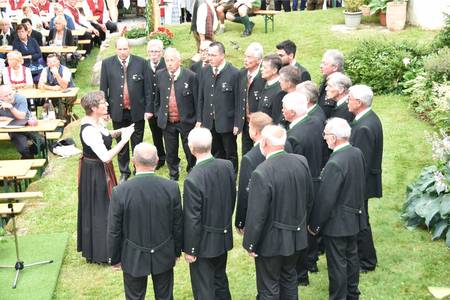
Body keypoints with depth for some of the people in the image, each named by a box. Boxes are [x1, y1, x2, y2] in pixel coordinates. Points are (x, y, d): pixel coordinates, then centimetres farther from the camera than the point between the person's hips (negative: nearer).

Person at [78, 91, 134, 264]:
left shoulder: (97, 121, -1)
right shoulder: (89, 130, -29)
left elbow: (103, 138, 18)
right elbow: (106, 157, -34)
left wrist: (118, 132, 0)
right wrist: (124, 140, -28)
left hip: (100, 170, 10)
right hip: (95, 173, -10)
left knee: (102, 207, 21)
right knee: (99, 209, 4)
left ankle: (94, 248, 38)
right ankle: (101, 252, 20)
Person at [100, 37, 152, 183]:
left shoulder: (141, 63, -6)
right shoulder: (107, 64, -3)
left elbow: (147, 87, -3)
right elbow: (103, 88, 1)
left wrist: (148, 109, -5)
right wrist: (105, 109, 0)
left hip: (137, 111, -1)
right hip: (118, 111, 1)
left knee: (137, 143, 12)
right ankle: (124, 172, 28)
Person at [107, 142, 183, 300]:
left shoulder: (120, 192, -22)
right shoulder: (172, 188, -17)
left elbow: (114, 231, -12)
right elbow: (178, 225, -5)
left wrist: (114, 258, 4)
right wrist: (177, 251, 11)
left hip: (133, 259, -1)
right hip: (164, 257, 2)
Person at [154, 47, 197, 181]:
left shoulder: (190, 76, -12)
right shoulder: (160, 75, 0)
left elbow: (196, 99, -8)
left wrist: (198, 119, -7)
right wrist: (158, 113, 12)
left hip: (186, 121, -3)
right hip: (167, 122, 3)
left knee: (190, 151, 9)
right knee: (171, 152, 15)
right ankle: (173, 177, 32)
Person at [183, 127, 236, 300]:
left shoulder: (193, 180, -29)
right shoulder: (227, 166, -10)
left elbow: (192, 219, -22)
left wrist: (189, 250, -9)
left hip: (204, 242, -6)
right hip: (224, 237, 7)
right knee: (220, 280, 27)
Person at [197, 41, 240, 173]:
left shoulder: (234, 73, -12)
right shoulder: (205, 72, 3)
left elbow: (238, 101, -11)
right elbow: (201, 97, 8)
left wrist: (237, 124, -12)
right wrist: (199, 119, 6)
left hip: (227, 122, -4)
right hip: (209, 121, 4)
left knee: (230, 154, 11)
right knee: (215, 153, 16)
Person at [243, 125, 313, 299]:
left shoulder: (261, 173, -28)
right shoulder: (302, 162, -7)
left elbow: (256, 216, -23)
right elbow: (309, 199, 6)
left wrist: (250, 244, -9)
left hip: (271, 241, -6)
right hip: (297, 237, 6)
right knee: (289, 278, 26)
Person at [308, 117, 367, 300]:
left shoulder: (335, 164, -29)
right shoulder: (357, 153, -4)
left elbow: (325, 200, -23)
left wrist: (314, 224, -11)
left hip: (337, 223, -9)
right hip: (354, 217, 9)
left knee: (337, 264, 6)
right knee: (351, 256, 23)